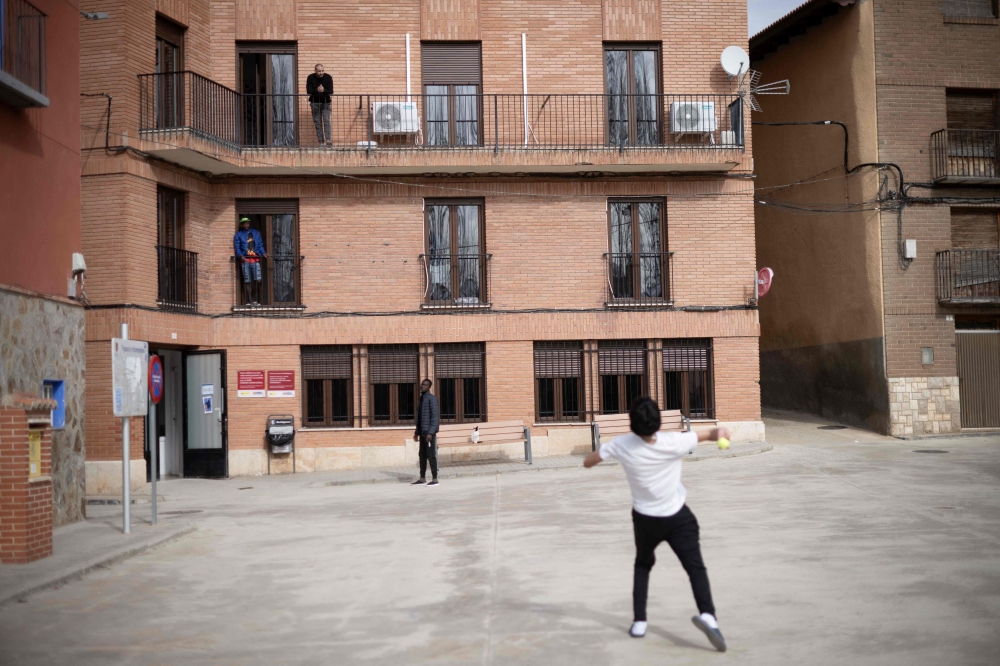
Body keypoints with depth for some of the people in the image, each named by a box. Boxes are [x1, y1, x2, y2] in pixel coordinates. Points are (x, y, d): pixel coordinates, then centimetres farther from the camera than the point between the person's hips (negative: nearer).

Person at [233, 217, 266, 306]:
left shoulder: (256, 233, 19)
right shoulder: (238, 235, 11)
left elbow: (260, 245, 16)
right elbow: (237, 247, 3)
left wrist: (263, 253, -2)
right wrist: (240, 256, -15)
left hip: (255, 259, 1)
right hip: (245, 259, -1)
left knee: (258, 280, -9)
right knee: (247, 281, 0)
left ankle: (257, 300, 1)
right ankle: (249, 301, 4)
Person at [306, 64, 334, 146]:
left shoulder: (328, 77, -8)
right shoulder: (310, 78, -6)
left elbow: (331, 91, -12)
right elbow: (308, 91, -13)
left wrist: (323, 90, -32)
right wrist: (317, 90, -31)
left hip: (325, 102, -1)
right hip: (315, 103, 2)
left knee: (326, 121, -15)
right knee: (317, 123, 2)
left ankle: (328, 140, -21)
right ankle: (321, 142, 5)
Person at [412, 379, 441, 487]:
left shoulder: (432, 398, -11)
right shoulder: (421, 399, 16)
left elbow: (435, 417, -17)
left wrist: (430, 432, -23)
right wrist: (417, 432, 17)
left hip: (429, 432, -9)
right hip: (422, 432, 9)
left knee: (431, 455, -6)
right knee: (422, 455, 10)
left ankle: (435, 479, -1)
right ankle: (422, 479, 15)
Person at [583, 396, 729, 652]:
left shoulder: (621, 446, -18)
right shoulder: (674, 442, -22)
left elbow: (587, 462, -3)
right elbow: (713, 434, -10)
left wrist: (606, 450, 10)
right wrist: (720, 431, 7)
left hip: (644, 518, 2)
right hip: (678, 517, -2)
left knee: (643, 565, 23)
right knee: (696, 568, -4)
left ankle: (639, 622, 14)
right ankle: (707, 614, -30)